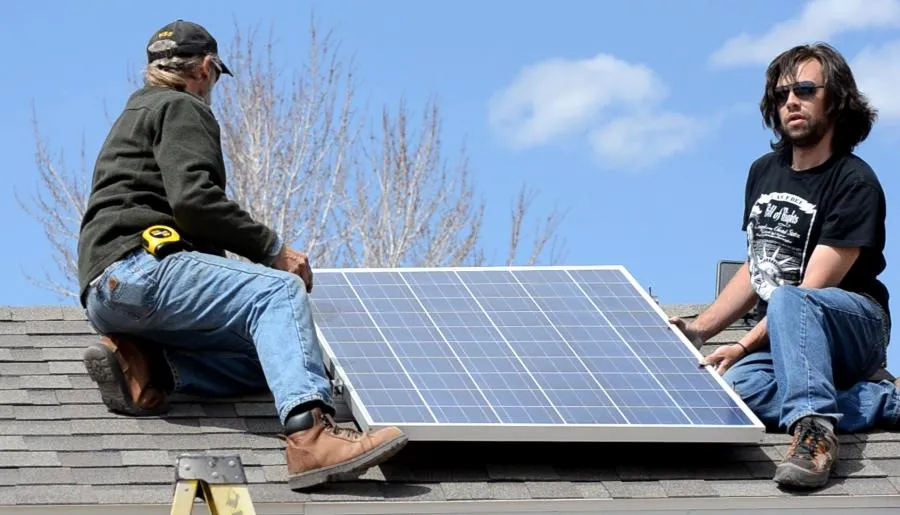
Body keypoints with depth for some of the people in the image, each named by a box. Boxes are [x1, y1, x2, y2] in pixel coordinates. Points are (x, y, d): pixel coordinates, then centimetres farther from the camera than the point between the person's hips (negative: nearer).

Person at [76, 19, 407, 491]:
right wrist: (274, 249, -8)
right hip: (137, 265, -10)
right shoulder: (182, 108, 4)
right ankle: (311, 435, -48)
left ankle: (143, 365, -12)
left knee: (264, 362, 3)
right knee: (279, 290, -26)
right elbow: (194, 199, -14)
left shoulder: (136, 115, 35)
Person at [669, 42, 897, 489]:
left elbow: (811, 290, -18)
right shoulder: (764, 172, 13)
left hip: (854, 328, -6)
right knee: (734, 386, -28)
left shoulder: (855, 183, -11)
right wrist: (700, 329, 13)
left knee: (786, 301, -39)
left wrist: (745, 345, -24)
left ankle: (814, 429, -47)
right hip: (782, 339, 6)